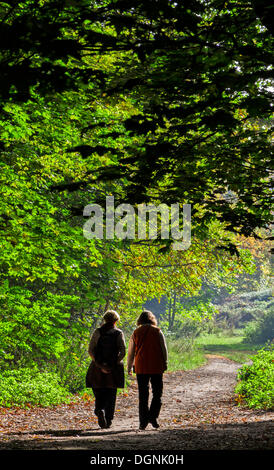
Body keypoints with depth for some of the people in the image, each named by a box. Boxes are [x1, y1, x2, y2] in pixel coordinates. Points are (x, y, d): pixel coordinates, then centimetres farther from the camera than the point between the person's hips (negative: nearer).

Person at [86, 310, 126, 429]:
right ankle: (108, 420, 8)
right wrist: (114, 364, -4)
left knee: (99, 393, 9)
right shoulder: (119, 333, 0)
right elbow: (122, 352, -9)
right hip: (114, 369, 0)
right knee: (111, 394, 10)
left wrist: (99, 365, -7)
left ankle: (100, 410, -19)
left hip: (98, 368, 0)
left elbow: (90, 351, -6)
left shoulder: (97, 332, 1)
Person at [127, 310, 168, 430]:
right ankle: (153, 416, -9)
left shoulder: (135, 333, 5)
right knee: (157, 393, 7)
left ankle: (143, 421, 4)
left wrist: (129, 367, 18)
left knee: (143, 395, 6)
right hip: (156, 367, -1)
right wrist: (165, 364, 12)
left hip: (141, 367, 1)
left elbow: (131, 353, 8)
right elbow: (164, 349, 1)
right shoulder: (157, 332, 1)